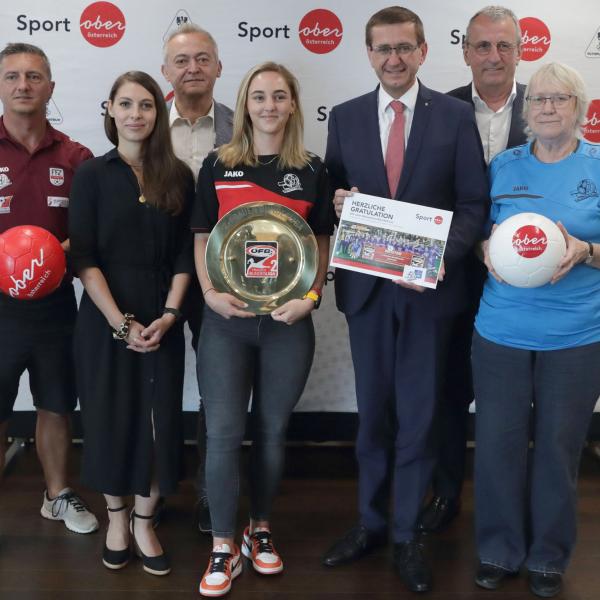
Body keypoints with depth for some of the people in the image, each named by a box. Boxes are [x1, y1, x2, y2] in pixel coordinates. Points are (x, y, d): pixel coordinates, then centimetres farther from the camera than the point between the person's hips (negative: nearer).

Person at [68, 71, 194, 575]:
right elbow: (83, 257, -7)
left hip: (162, 320, 1)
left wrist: (168, 316, -9)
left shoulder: (178, 176, 3)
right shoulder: (92, 174, -1)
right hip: (105, 319, -1)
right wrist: (120, 322, -14)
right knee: (110, 418, 8)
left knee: (159, 419, 4)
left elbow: (185, 254, 2)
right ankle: (116, 517, 29)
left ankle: (144, 523, 22)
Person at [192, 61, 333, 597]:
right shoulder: (217, 166, 3)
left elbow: (322, 244, 8)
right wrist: (210, 292, -10)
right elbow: (202, 239, 5)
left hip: (288, 320, 1)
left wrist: (309, 297, -7)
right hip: (226, 319, 0)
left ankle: (261, 531, 29)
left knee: (272, 431, 11)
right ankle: (223, 546, 12)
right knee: (223, 433, -2)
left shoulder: (312, 171, 5)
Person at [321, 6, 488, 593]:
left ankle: (406, 536, 23)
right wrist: (337, 203, -13)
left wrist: (441, 258, -19)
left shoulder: (456, 115, -2)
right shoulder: (345, 117, 5)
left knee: (417, 415, 7)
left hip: (428, 287, -2)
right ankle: (370, 523, 31)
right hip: (366, 286, 2)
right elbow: (334, 193, 11)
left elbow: (474, 204, -4)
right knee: (373, 413, 14)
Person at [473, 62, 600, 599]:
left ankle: (549, 556, 28)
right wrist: (489, 253, -10)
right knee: (498, 443, 5)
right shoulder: (503, 166, 6)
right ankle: (499, 549, 25)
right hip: (501, 331, 2)